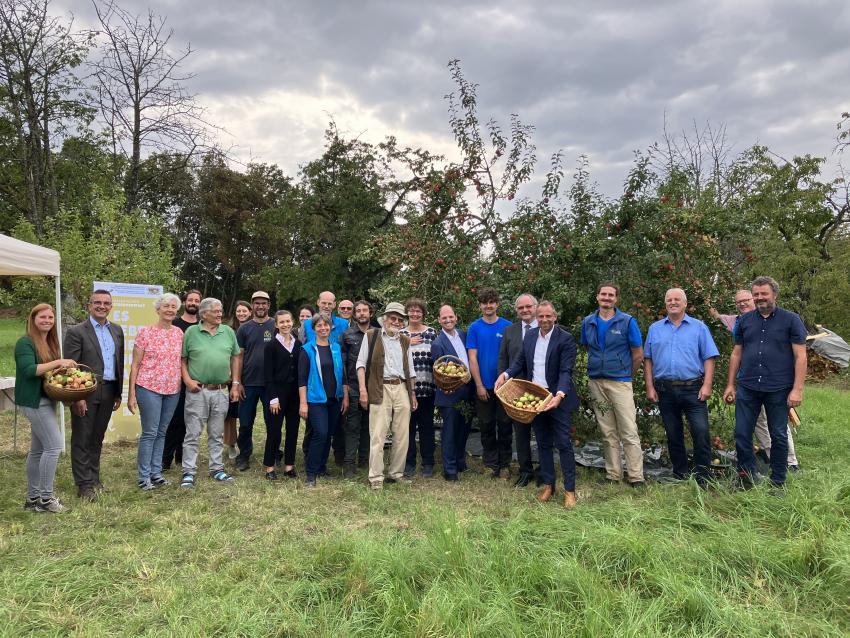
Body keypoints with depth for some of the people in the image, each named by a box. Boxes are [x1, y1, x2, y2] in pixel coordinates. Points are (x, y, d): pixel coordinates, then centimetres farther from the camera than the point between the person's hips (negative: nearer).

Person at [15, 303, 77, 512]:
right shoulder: (25, 342, -11)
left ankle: (33, 498, 20)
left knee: (38, 450, 12)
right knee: (54, 446, -11)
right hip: (34, 401, -9)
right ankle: (46, 497, -2)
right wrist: (58, 362, -24)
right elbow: (29, 370, -22)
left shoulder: (50, 342, 14)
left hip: (46, 400, 9)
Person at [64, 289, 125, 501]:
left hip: (108, 392, 5)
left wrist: (118, 393, 11)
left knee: (97, 438, 15)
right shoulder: (76, 331, -6)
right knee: (82, 440, 4)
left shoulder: (117, 330, 10)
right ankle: (85, 485, 11)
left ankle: (94, 479, 27)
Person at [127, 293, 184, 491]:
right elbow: (135, 364, -4)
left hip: (173, 390, 4)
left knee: (162, 432, 12)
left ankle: (156, 472, 21)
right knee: (149, 433, -1)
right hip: (149, 388, -4)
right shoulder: (145, 332, -5)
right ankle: (144, 476, 10)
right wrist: (131, 393, -7)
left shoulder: (179, 333, 7)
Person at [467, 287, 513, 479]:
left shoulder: (507, 326, 0)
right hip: (483, 386, 1)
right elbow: (472, 359, -2)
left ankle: (505, 464, 18)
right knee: (487, 427, 8)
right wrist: (479, 385, -7)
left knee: (505, 425, 5)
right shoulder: (474, 328, 1)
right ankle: (491, 465, 19)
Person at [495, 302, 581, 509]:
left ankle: (569, 490, 8)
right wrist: (506, 374, -7)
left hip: (557, 398, -5)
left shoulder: (565, 339, -12)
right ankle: (548, 484, 25)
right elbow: (521, 361, 11)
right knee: (543, 444, 13)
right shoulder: (530, 335, 6)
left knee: (563, 443, -1)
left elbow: (566, 371, -17)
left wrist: (560, 394, -32)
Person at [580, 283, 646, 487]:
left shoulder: (627, 321, -4)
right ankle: (613, 476, 18)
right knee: (608, 434, 10)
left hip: (620, 382, -3)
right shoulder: (588, 322, 7)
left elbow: (638, 354, 1)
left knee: (629, 432, -5)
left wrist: (627, 375, 9)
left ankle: (636, 478, 3)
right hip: (596, 383, 4)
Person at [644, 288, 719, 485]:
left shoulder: (699, 327, 4)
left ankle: (703, 478, 4)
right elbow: (648, 360, 9)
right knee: (673, 435, 10)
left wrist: (707, 385, -10)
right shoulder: (655, 329, 10)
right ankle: (680, 476, 22)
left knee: (701, 432, -8)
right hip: (665, 390, 2)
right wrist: (649, 387, 2)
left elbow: (709, 358, 0)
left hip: (693, 389, -2)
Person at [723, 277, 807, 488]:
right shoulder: (744, 321, 8)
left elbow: (800, 356, -5)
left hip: (778, 390, -3)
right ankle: (748, 478, 19)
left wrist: (797, 389, -12)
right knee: (741, 434, 3)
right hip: (747, 389, 3)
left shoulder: (791, 320, -1)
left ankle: (778, 483, 22)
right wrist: (730, 385, 9)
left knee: (779, 437, 8)